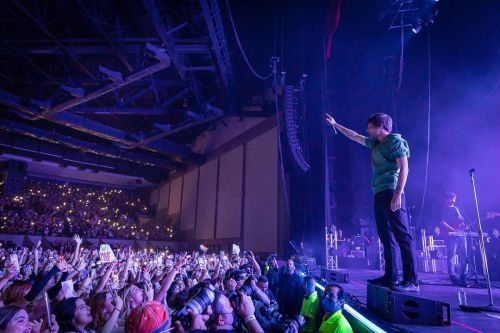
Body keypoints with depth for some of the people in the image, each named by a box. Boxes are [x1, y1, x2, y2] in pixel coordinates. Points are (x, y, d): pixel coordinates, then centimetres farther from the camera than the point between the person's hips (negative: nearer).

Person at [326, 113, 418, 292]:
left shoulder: (395, 141, -4)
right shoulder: (375, 143, 20)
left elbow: (404, 169, -13)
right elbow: (354, 136, 33)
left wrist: (398, 194, -22)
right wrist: (335, 124, 37)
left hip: (391, 192, -9)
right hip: (379, 193, 9)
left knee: (402, 235, -10)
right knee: (386, 237, 9)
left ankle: (411, 281, -8)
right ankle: (391, 276, 14)